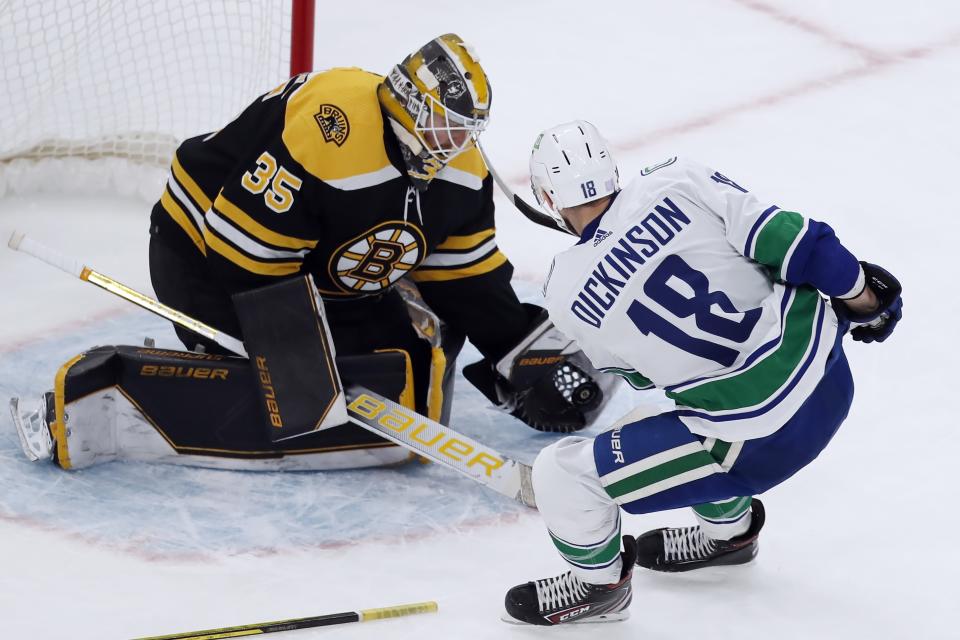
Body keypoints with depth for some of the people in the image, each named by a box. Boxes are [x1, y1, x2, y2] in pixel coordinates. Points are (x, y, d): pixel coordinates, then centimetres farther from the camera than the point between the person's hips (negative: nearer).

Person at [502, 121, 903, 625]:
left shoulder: (565, 296, -4)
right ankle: (728, 530, 53)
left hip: (760, 443, -5)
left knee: (563, 474, 7)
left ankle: (599, 585, 33)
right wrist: (858, 289, 4)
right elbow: (779, 233, -8)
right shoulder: (676, 182, -4)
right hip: (828, 375, 6)